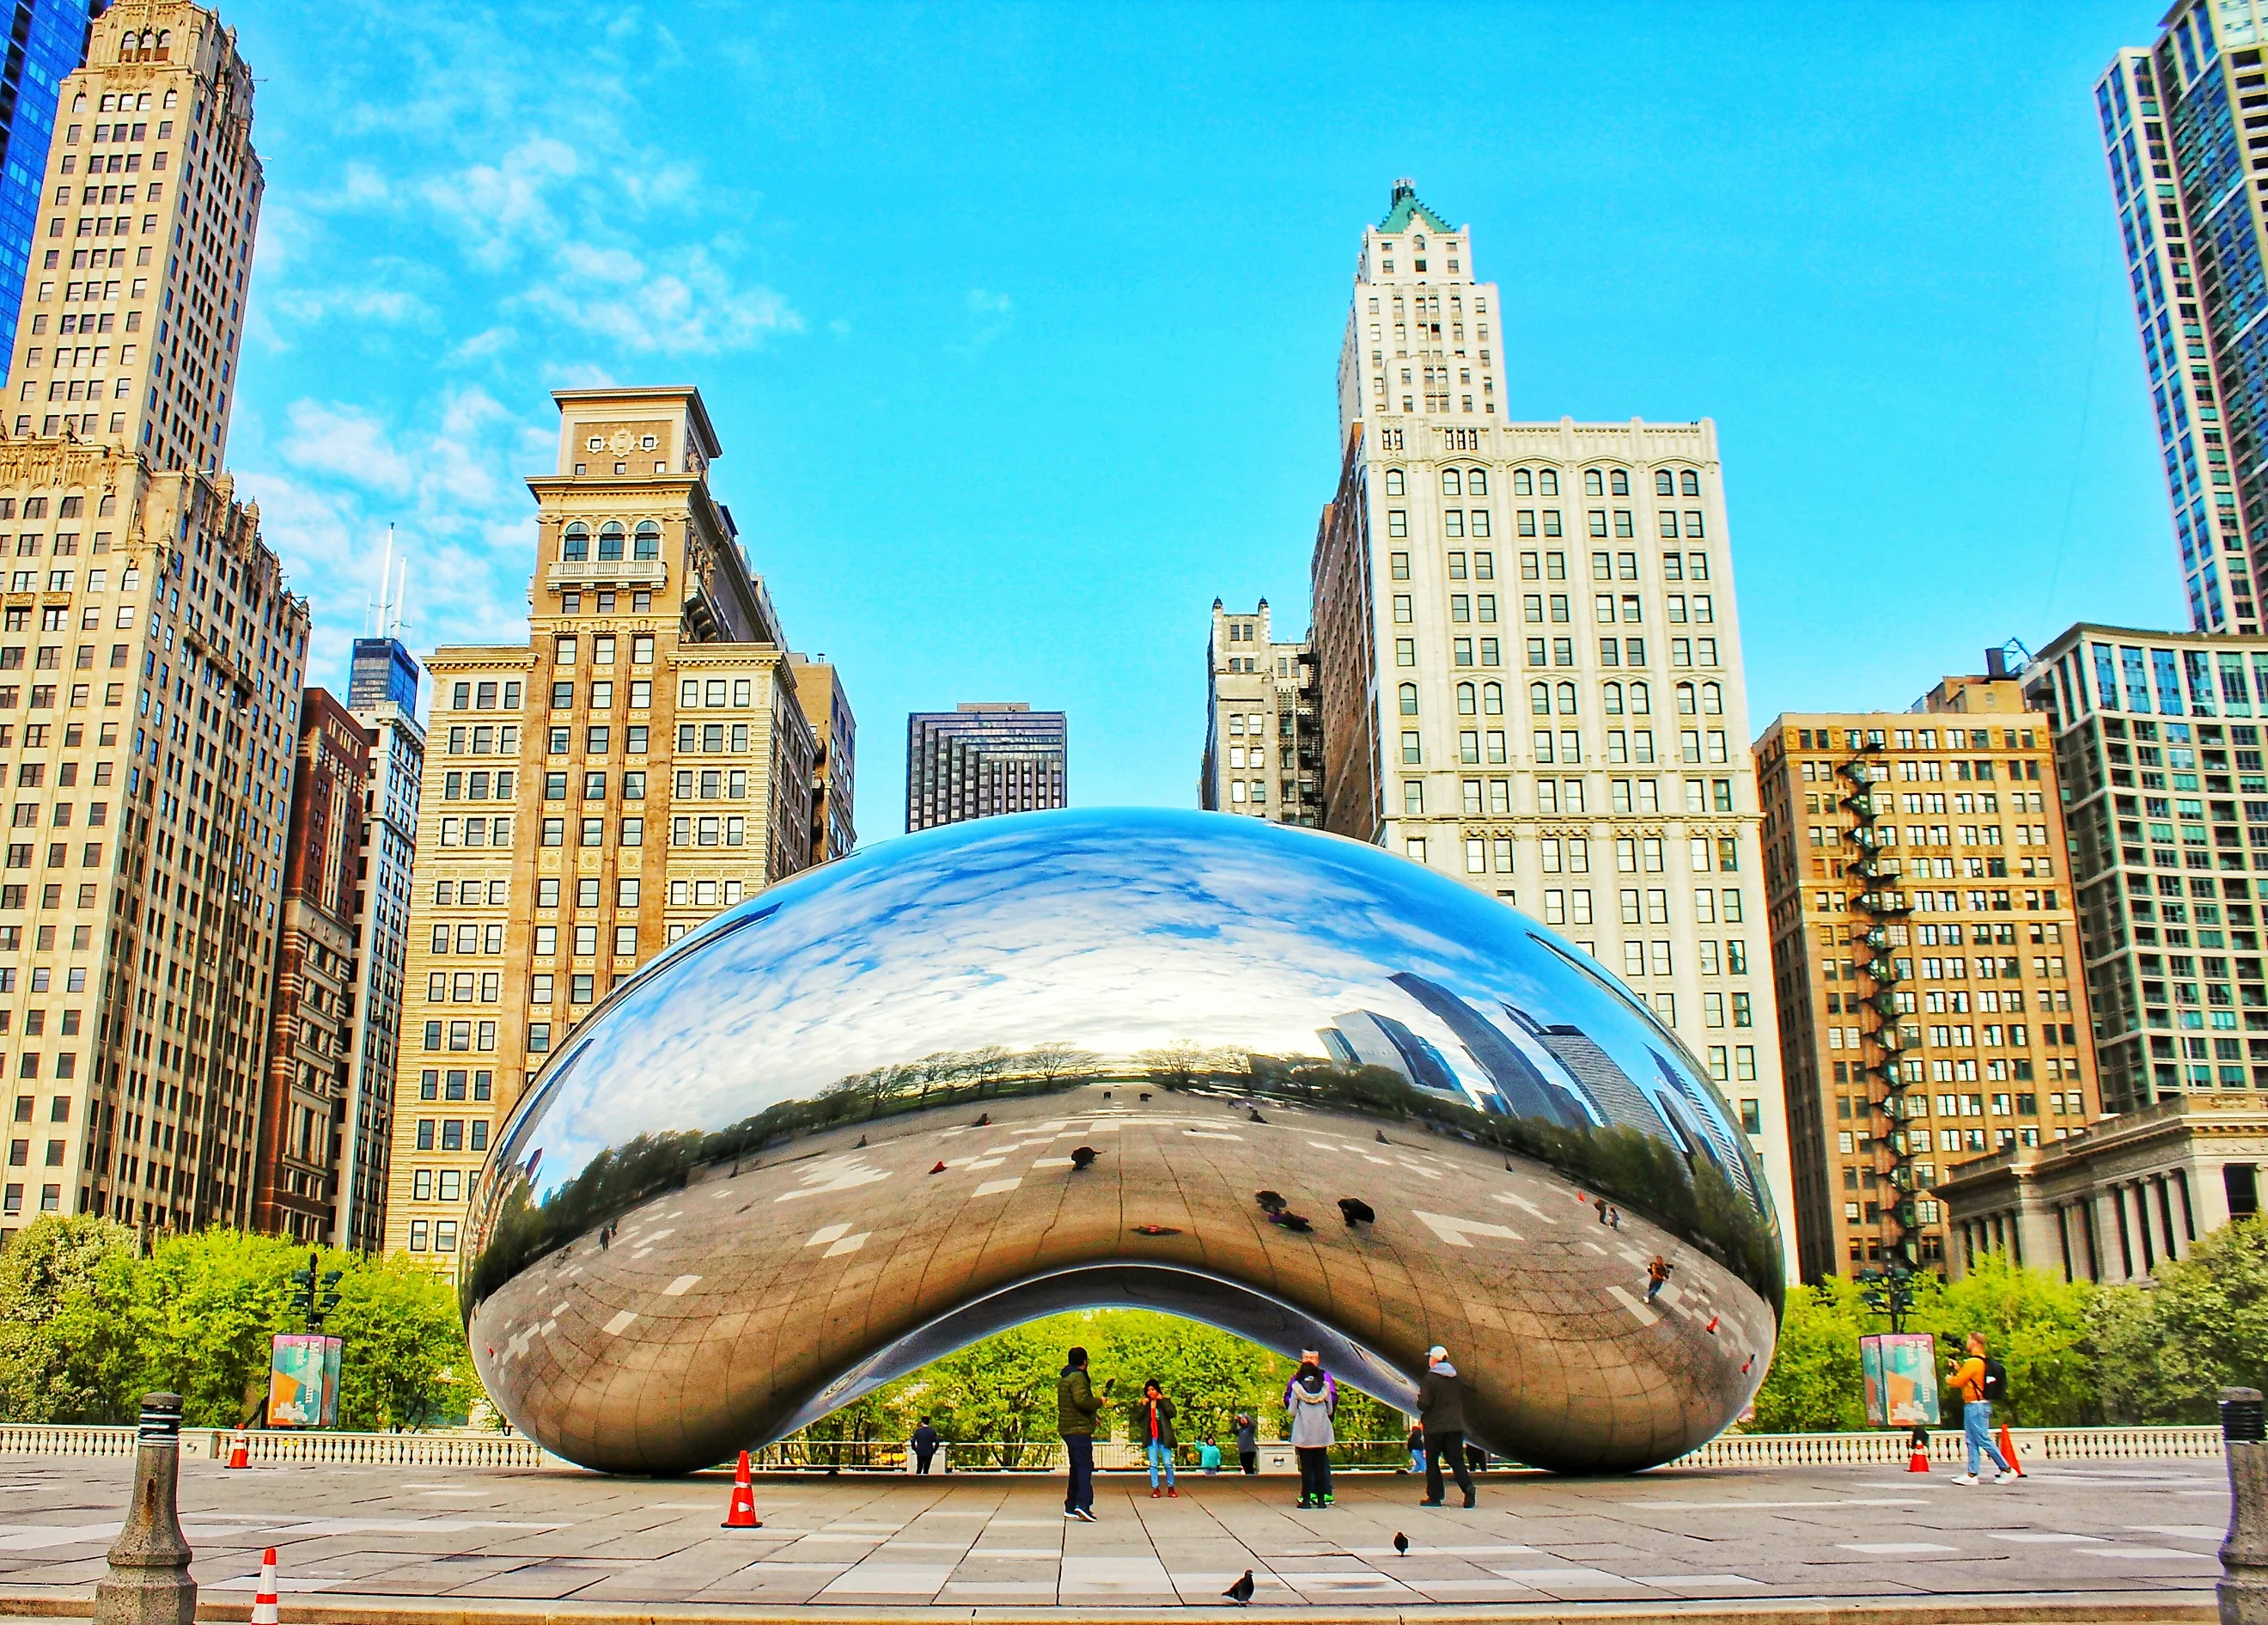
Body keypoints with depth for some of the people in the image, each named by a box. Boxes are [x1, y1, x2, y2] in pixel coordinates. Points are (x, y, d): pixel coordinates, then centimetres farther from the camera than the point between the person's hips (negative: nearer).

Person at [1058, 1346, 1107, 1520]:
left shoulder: (1062, 1379, 19)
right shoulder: (1078, 1378, -12)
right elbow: (1081, 1400, -27)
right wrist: (1098, 1401, -11)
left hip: (1067, 1428, 10)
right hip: (1079, 1429, -10)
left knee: (1076, 1466, 16)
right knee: (1085, 1466, -14)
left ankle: (1071, 1506, 18)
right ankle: (1083, 1504, -26)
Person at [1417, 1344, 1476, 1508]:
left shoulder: (1429, 1379, -10)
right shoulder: (1457, 1378, 8)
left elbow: (1424, 1404, -15)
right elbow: (1463, 1400, 16)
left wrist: (1419, 1399, 6)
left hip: (1434, 1426, -5)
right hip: (1455, 1425, 5)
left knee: (1432, 1461, 7)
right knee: (1456, 1459, 6)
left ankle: (1434, 1496, 8)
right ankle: (1467, 1485, -18)